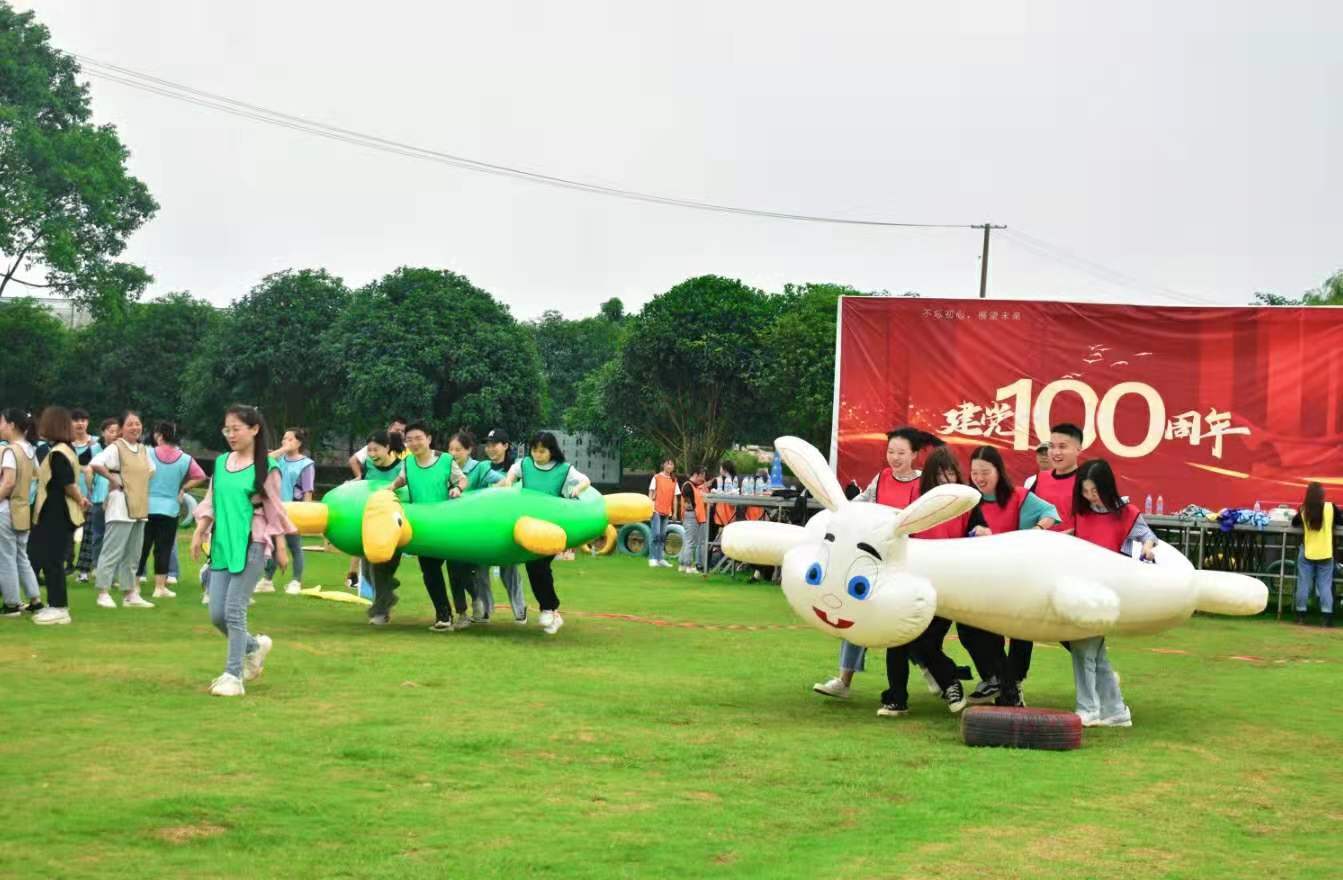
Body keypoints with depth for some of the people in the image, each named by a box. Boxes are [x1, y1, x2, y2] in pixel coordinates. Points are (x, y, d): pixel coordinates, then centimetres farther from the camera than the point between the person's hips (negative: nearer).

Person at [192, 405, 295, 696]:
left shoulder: (266, 467, -5)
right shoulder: (221, 463, 10)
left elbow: (275, 510, -1)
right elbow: (210, 502, 15)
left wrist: (281, 547, 2)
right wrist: (200, 530, 2)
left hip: (251, 545, -6)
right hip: (222, 545, 6)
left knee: (234, 610, -10)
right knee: (217, 613, 4)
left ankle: (233, 676, -2)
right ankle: (255, 646, 30)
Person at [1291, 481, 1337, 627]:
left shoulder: (1303, 510, -6)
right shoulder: (1330, 507, -8)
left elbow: (1294, 523, 12)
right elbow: (1339, 521, 9)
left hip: (1307, 553, 0)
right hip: (1325, 554, 0)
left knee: (1304, 584, 7)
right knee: (1325, 585, 4)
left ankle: (1301, 615, 10)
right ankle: (1326, 616, 0)